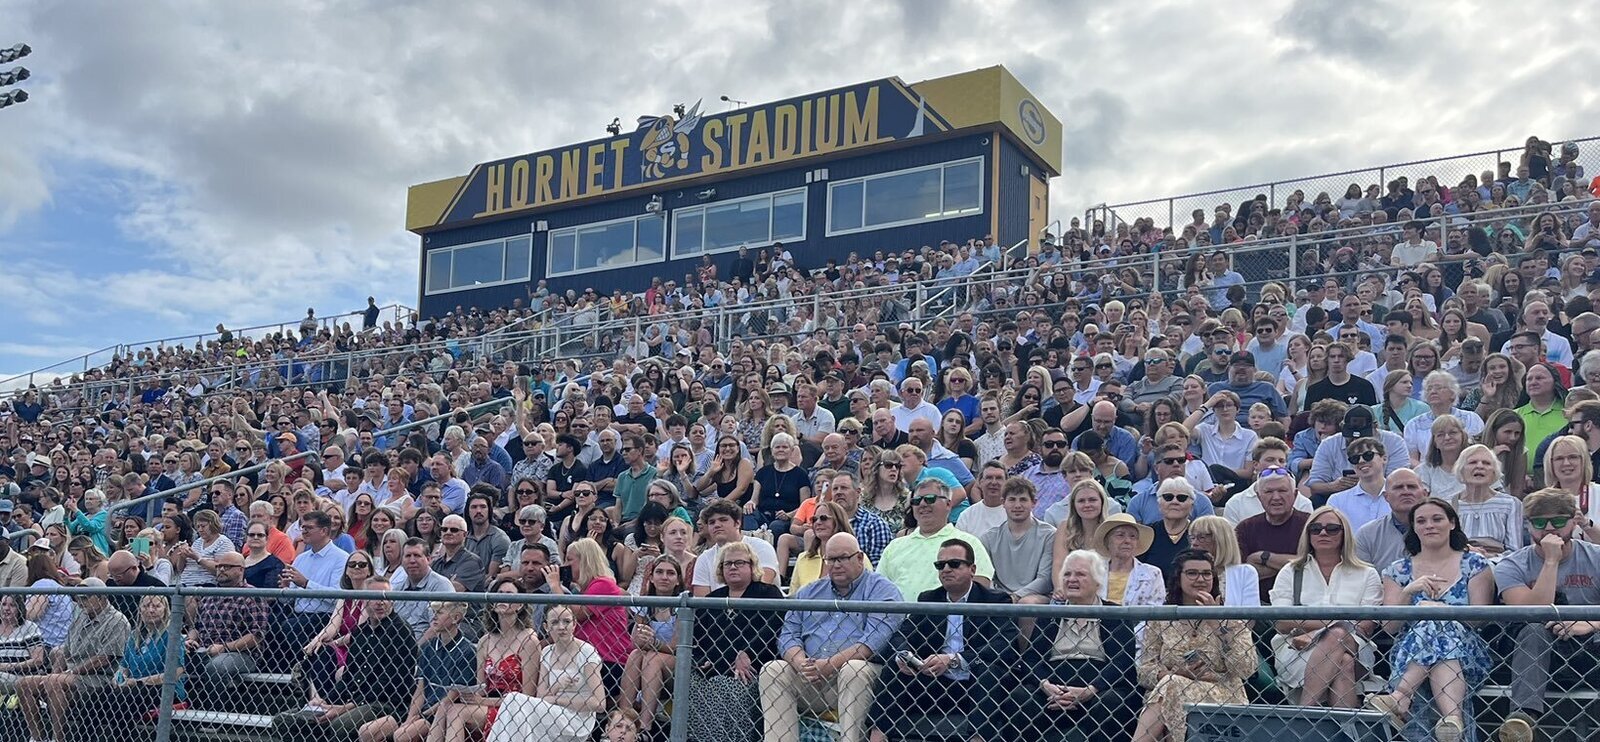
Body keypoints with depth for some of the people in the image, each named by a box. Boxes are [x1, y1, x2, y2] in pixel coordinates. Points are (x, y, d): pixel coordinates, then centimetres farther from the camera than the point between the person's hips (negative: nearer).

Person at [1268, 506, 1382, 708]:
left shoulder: (1366, 575, 17)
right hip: (1296, 652, 0)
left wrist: (1314, 637, -12)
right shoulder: (1291, 572, 18)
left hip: (1354, 653, 0)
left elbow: (1367, 626, 2)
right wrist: (1332, 623, -12)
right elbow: (1282, 623, 3)